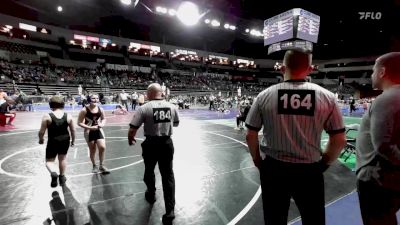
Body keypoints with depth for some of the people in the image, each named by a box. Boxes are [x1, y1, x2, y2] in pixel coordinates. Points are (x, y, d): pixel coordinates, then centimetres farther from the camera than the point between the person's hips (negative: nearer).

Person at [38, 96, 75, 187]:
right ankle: (62, 177, 33)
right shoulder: (68, 116, -6)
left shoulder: (47, 116, -13)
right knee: (62, 158, 22)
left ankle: (53, 173, -15)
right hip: (65, 140, 3)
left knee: (49, 161, 14)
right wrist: (73, 140, 15)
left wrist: (41, 139, 12)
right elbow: (73, 130, 0)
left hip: (53, 141, -3)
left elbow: (42, 131, -9)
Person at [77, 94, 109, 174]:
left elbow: (103, 118, 14)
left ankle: (101, 166, 14)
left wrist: (102, 124, -7)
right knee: (92, 150, 8)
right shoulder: (84, 110, -14)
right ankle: (95, 166, 30)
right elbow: (79, 123, -11)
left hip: (99, 130, 3)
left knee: (102, 147, -6)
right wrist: (90, 127, -20)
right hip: (89, 132, -3)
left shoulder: (100, 109, -2)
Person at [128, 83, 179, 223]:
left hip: (151, 144, -2)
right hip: (167, 143, 2)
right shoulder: (172, 107, -1)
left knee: (149, 171, 24)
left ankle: (151, 195, 46)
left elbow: (132, 129, -13)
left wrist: (130, 139, 7)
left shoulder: (144, 108, -13)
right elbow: (176, 123, 16)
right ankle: (170, 210, 7)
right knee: (168, 174, 8)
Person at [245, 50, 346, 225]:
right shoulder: (327, 96, -6)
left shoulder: (265, 95, -8)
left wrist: (258, 160, 11)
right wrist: (323, 163, 13)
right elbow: (339, 141, -2)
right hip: (309, 171, 1)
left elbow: (250, 136, -4)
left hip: (273, 169, 0)